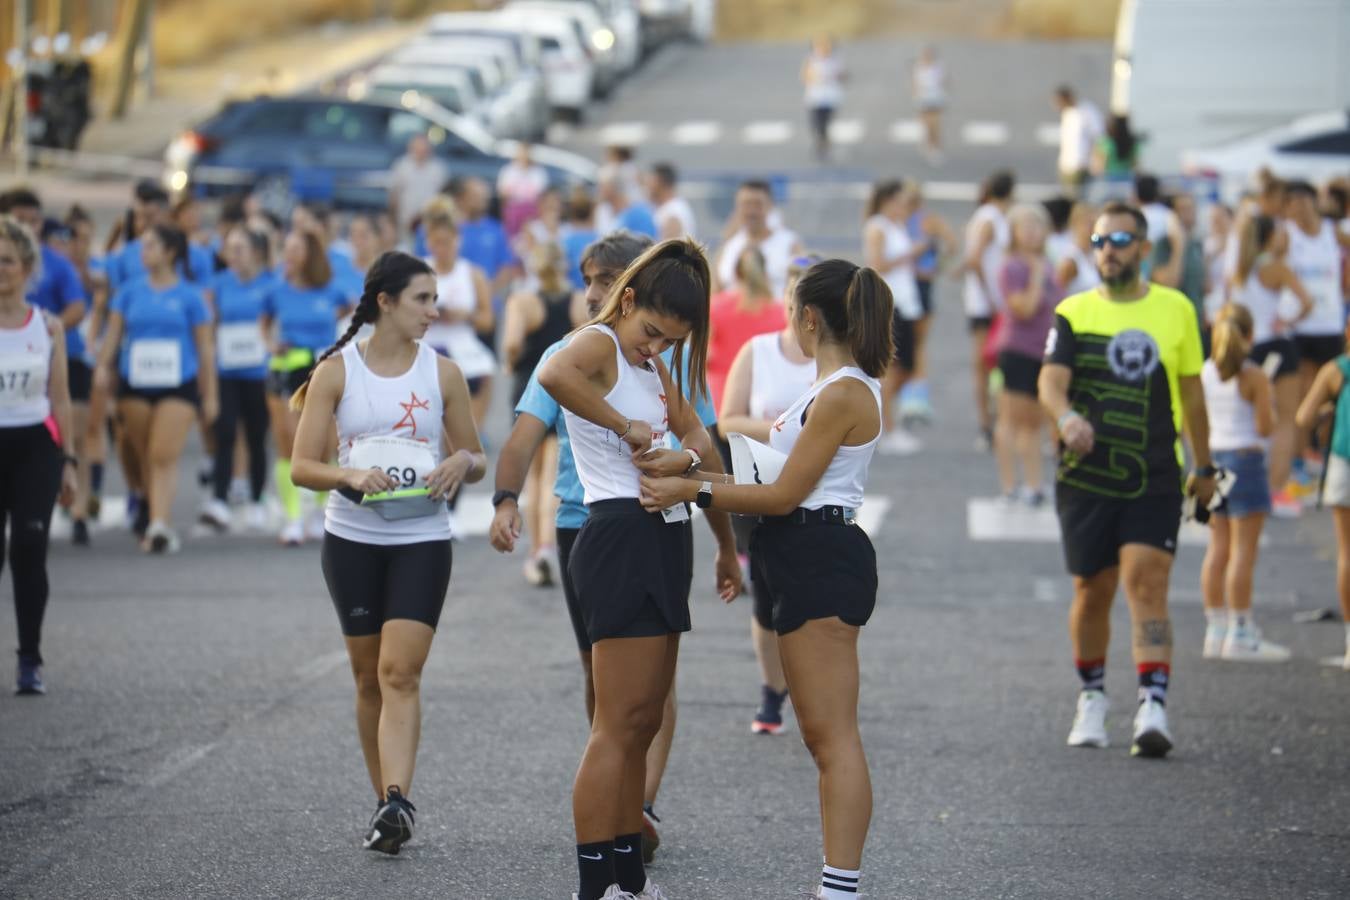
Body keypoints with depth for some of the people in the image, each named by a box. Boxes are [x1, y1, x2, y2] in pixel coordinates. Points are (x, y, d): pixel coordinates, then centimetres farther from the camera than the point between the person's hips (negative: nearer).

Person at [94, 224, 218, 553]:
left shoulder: (189, 296, 3)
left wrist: (210, 394, 6)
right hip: (135, 385, 3)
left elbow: (205, 346, 7)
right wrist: (103, 364, -10)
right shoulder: (130, 292, 10)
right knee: (145, 458, 6)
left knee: (164, 457, -14)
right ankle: (155, 519, 19)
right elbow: (114, 331, 9)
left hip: (178, 386, -3)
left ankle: (159, 526, -21)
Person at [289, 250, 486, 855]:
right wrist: (351, 475, -22)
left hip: (422, 538, -1)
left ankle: (396, 802, -24)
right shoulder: (336, 371, 1)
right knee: (369, 677, 7)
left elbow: (476, 460, 13)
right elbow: (302, 467, -3)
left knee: (400, 673, -14)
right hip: (352, 538, 1)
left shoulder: (442, 373, 5)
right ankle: (386, 805, 16)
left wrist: (463, 462, -11)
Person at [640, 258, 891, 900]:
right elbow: (788, 488, 15)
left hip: (821, 561, -11)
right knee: (822, 737, 11)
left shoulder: (843, 394, -15)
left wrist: (694, 492, -11)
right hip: (809, 563, 11)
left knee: (832, 736, -10)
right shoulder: (834, 389, 17)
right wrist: (695, 475, 15)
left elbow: (785, 495, -15)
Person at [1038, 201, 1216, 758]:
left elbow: (1191, 393, 14)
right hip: (1085, 477, 1)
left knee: (1147, 587, -14)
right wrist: (1066, 417, -35)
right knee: (1092, 592, 8)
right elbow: (1051, 380, -13)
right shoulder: (1073, 313, 2)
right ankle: (1092, 698, 29)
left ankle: (1153, 709, -20)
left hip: (1155, 481, -1)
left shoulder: (1176, 310, 5)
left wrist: (1204, 466, 19)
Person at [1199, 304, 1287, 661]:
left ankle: (1216, 631, 12)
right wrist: (1268, 408, 7)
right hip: (1244, 458, -6)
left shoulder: (1203, 373, 5)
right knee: (1244, 551, -4)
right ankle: (1240, 635, -4)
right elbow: (1265, 427, -12)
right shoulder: (1253, 377, -11)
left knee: (1218, 549, 10)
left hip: (1211, 456, 6)